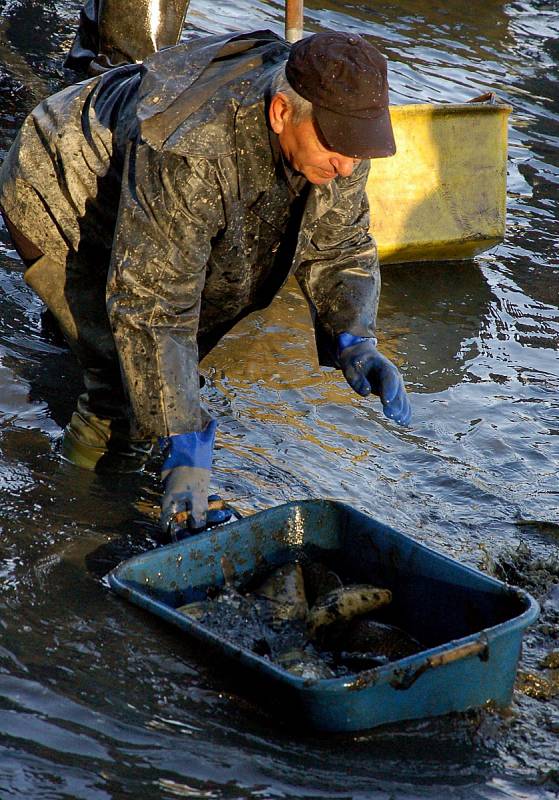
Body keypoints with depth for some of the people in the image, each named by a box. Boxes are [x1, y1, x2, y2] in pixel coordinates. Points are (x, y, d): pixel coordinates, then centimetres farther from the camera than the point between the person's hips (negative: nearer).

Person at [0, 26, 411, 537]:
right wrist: (185, 449, -42)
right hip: (57, 206, -7)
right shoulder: (187, 155, -44)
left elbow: (338, 247, -9)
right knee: (136, 387, -17)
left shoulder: (332, 134, -22)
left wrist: (355, 344, -28)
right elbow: (152, 305, -41)